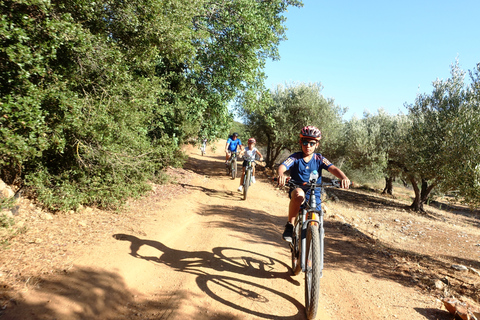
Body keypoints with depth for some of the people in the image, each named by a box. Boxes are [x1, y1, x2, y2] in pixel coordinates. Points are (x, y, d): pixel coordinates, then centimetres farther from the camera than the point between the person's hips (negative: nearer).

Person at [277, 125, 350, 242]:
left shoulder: (319, 159, 0)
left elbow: (333, 168, -15)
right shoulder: (295, 158, -5)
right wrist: (281, 175, -47)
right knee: (298, 194, -38)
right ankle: (290, 225, -21)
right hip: (297, 191, -2)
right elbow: (282, 166, -22)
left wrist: (344, 178, -37)